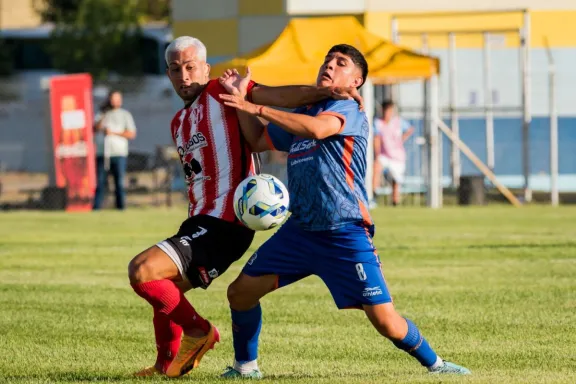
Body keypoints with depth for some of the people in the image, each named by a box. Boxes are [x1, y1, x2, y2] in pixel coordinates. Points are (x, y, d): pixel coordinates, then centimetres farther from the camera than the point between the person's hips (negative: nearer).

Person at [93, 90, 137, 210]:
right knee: (100, 181, -5)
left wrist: (113, 133, -6)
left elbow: (132, 134, 3)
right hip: (102, 153, 1)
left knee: (119, 181, -5)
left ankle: (121, 205, -4)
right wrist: (102, 117, -6)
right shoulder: (101, 114, 19)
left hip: (118, 153, -1)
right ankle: (96, 206, -8)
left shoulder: (125, 115, 13)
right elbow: (94, 130, 6)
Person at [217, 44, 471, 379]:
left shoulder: (350, 112, -8)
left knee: (385, 320, -11)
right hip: (299, 231, 7)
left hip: (346, 235, -7)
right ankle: (245, 365, 21)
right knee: (241, 292, 2)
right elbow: (256, 141, 24)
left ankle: (433, 363, 11)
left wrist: (257, 109, -27)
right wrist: (241, 98, 10)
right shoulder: (300, 116, 16)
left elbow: (316, 128, -29)